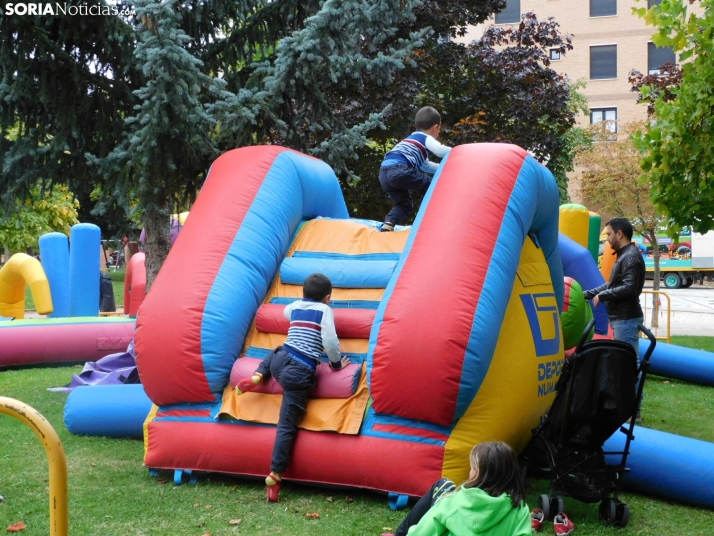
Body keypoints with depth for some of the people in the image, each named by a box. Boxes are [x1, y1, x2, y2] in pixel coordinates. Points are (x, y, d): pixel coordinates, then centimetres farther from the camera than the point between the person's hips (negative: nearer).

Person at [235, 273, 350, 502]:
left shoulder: (295, 306, 18)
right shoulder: (325, 310, 1)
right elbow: (330, 342, -11)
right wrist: (337, 363, 5)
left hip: (281, 360, 5)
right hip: (300, 373, -5)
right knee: (287, 425, -3)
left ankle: (256, 377, 18)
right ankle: (275, 476, -6)